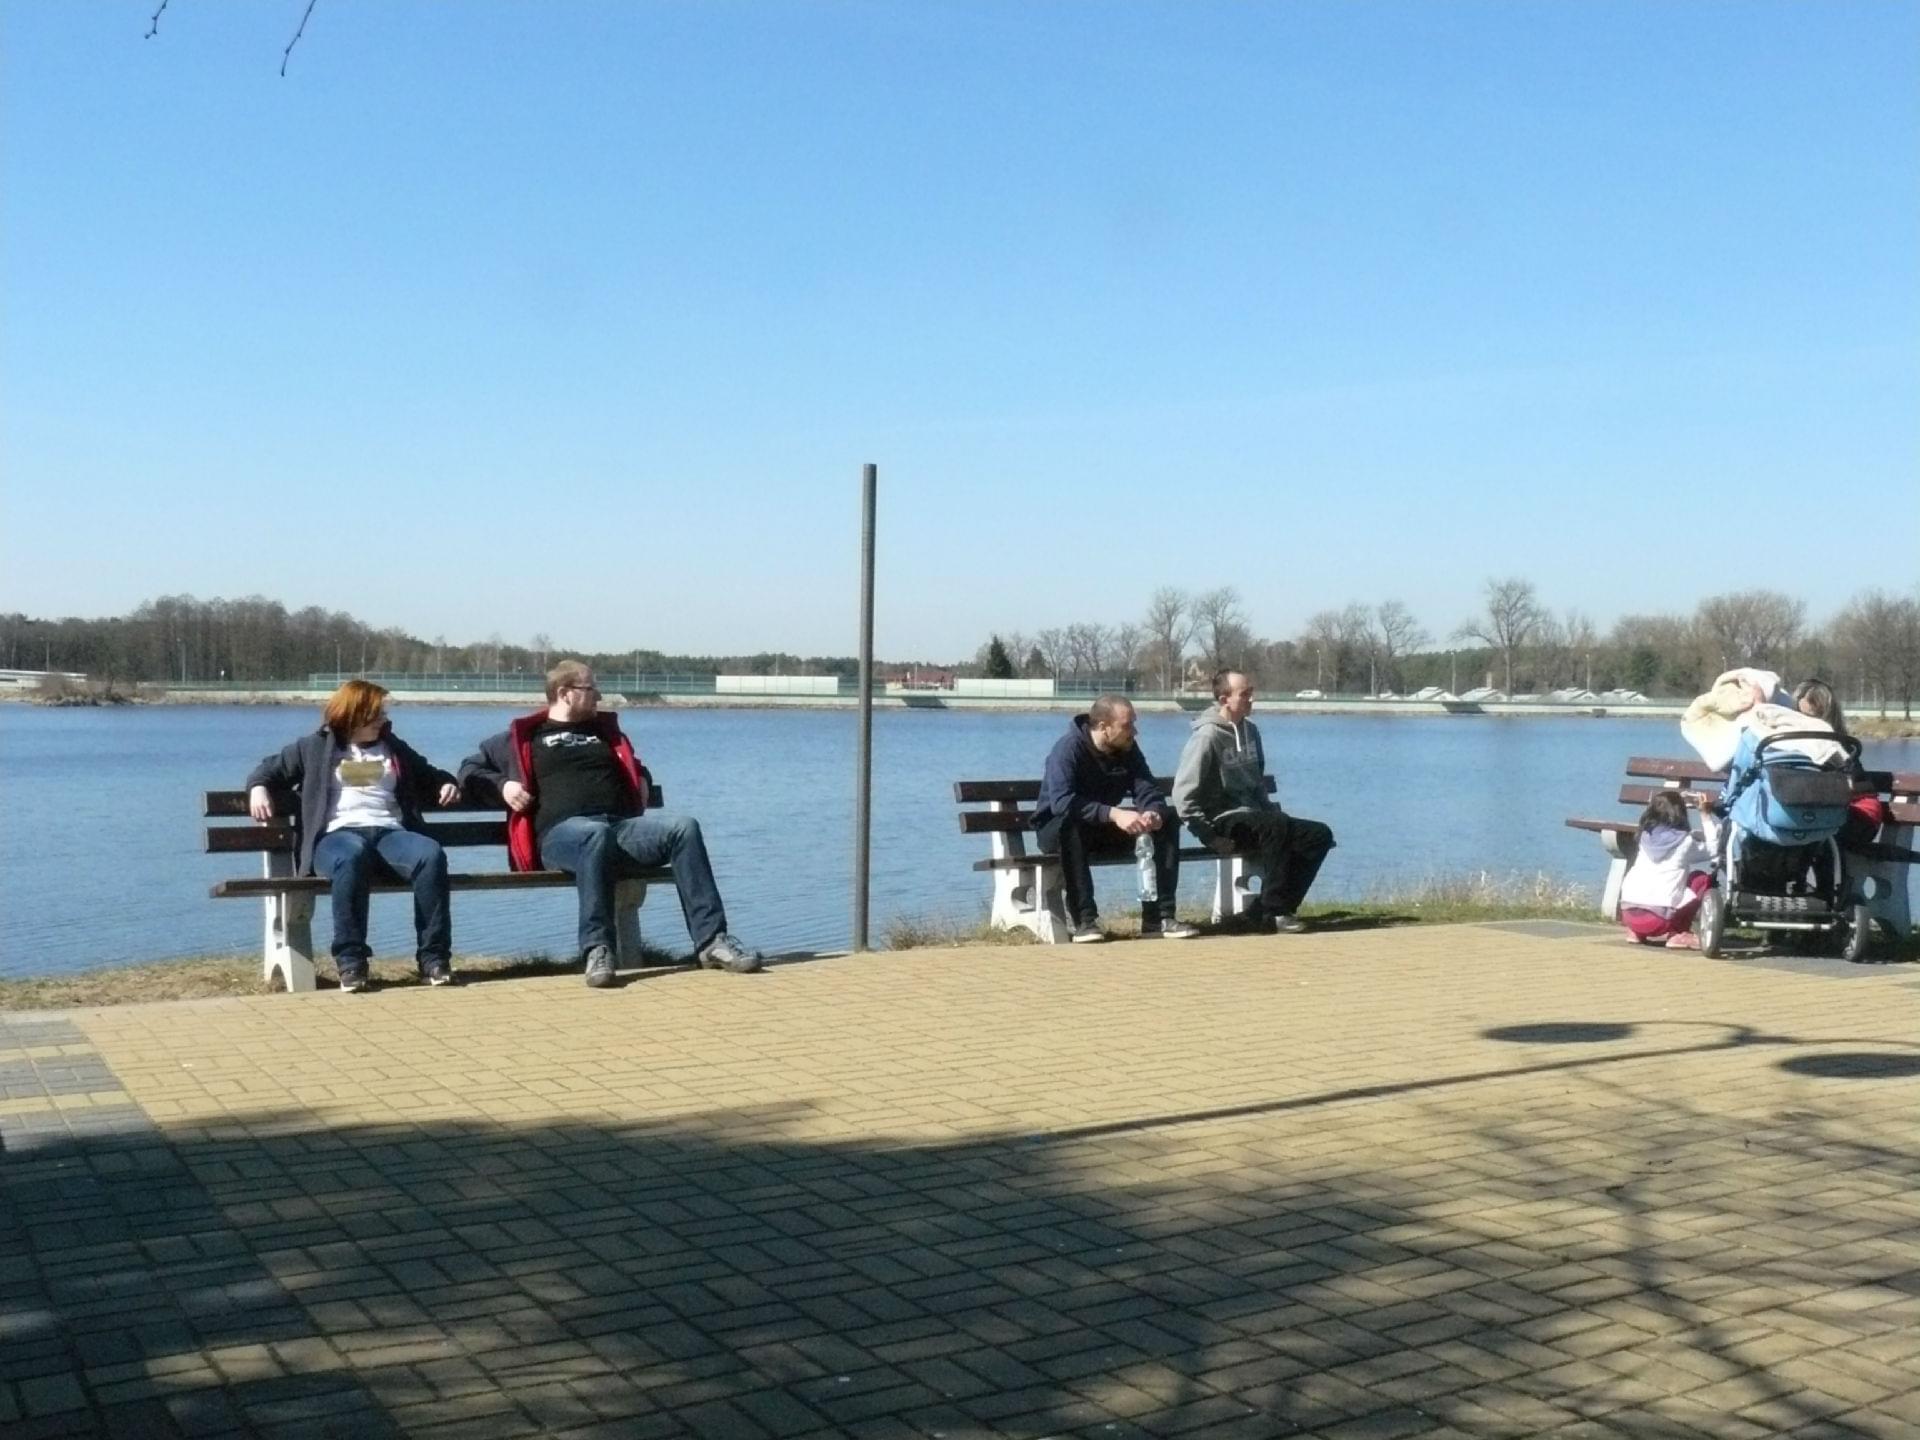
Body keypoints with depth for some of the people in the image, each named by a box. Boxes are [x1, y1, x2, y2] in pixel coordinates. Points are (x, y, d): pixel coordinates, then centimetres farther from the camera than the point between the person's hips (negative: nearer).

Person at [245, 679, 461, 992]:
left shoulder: (394, 748, 28)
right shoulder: (316, 747, 19)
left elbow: (428, 776, 39)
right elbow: (271, 768, 25)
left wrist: (446, 783, 16)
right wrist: (259, 787, 3)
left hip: (390, 833, 3)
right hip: (337, 835, -3)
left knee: (431, 854, -33)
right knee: (353, 856, -43)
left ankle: (433, 956, -31)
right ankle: (350, 960, -38)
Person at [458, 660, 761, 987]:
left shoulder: (605, 730, 31)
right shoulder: (524, 736, 20)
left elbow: (634, 765, 48)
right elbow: (471, 768, 25)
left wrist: (641, 780, 24)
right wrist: (501, 785, 5)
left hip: (623, 827, 4)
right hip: (563, 832, -4)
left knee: (683, 827, -24)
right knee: (597, 834, -42)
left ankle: (711, 941, -29)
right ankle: (597, 950, -42)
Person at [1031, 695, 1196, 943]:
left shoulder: (1128, 750, -2)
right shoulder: (1068, 749, -23)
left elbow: (1148, 792, -7)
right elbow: (1061, 801, -37)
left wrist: (1153, 812, -32)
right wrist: (1114, 814, -47)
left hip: (1105, 828, 6)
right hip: (1058, 830, -6)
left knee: (1166, 821, -12)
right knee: (1072, 823, -41)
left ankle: (1159, 916, -15)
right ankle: (1084, 920, -35)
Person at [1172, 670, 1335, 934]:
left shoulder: (1250, 730, 11)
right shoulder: (1207, 736, -13)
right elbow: (1184, 795, -17)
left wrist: (1270, 811, 8)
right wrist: (1210, 836, -18)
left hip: (1254, 820, 8)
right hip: (1224, 824, -8)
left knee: (1319, 835, -8)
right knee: (1277, 824, -34)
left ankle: (1280, 908, -11)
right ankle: (1272, 914, -28)